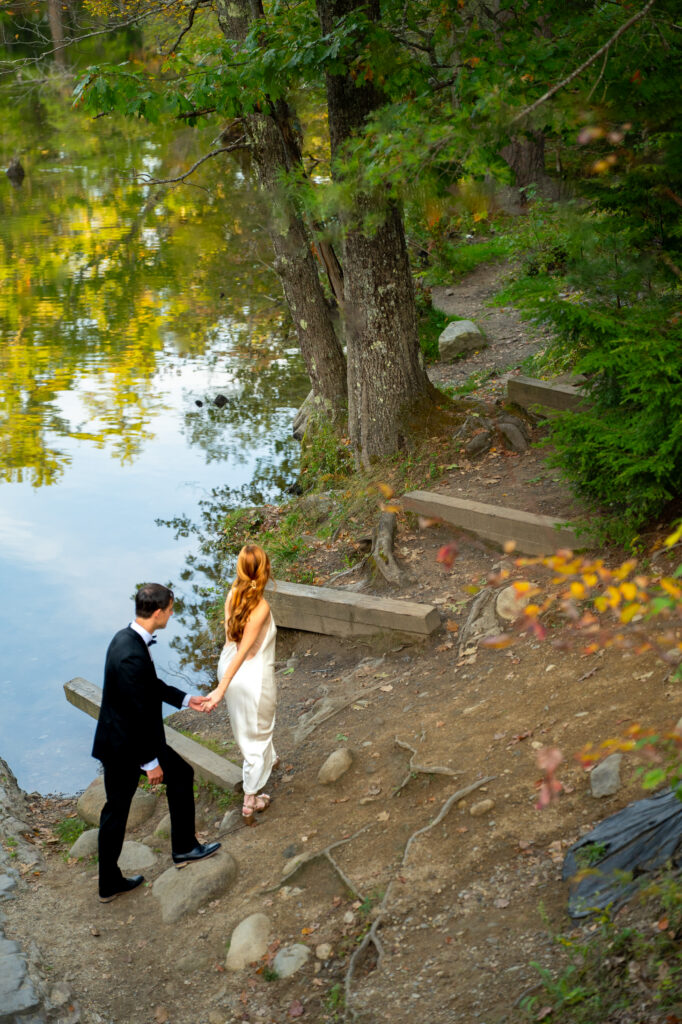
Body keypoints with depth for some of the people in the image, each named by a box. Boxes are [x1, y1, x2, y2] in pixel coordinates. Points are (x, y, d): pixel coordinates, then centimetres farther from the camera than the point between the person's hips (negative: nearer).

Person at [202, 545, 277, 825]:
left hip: (229, 666, 7)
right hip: (255, 676, -7)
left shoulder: (233, 595, -9)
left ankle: (266, 760, 61)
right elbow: (242, 652, -27)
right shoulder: (261, 607, -29)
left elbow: (230, 636, 2)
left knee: (247, 724, 31)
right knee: (256, 732, 11)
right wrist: (221, 690, -25)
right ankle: (250, 802, 20)